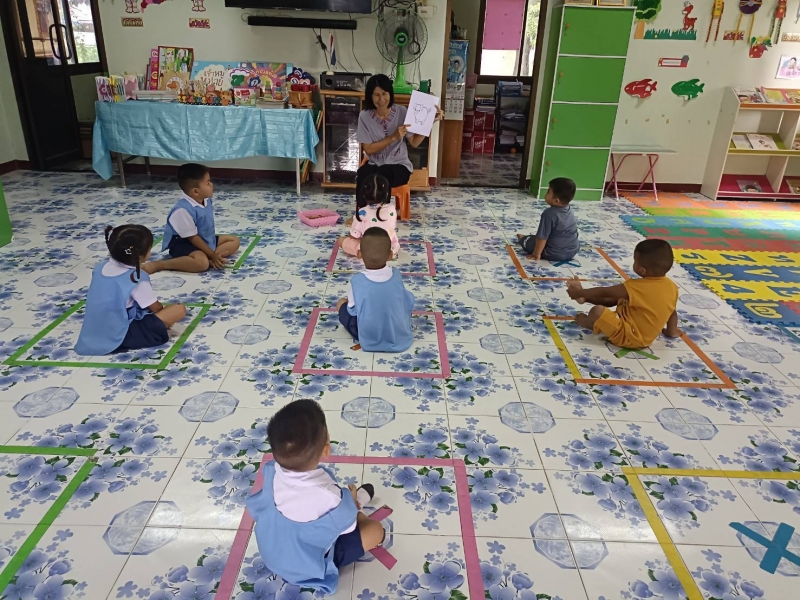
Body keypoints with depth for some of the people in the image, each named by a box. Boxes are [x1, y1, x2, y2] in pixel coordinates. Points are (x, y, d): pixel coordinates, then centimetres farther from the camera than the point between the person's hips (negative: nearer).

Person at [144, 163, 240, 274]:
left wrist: (213, 255, 1)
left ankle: (208, 258, -16)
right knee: (202, 262, -36)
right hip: (182, 243, -9)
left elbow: (209, 227, 6)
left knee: (234, 241, 7)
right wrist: (212, 255, -20)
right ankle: (157, 265, -23)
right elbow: (192, 237, -23)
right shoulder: (184, 210, -29)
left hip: (204, 239, 9)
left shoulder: (207, 200, -4)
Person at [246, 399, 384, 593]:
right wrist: (351, 500, 4)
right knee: (376, 530, 4)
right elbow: (346, 525, -19)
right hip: (308, 569, -5)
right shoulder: (329, 496, -42)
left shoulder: (270, 472, -27)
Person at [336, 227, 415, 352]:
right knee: (408, 299, 24)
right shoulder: (396, 275, -12)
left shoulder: (356, 281, -19)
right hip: (400, 339, 1)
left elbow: (352, 311, -5)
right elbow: (408, 304, 2)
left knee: (342, 304, 15)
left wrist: (347, 302, 18)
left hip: (368, 340, -1)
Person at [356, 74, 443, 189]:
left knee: (380, 176, -36)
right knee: (363, 174, -35)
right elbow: (368, 150, -7)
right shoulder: (365, 116, -4)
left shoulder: (402, 112, -3)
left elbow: (414, 142, -1)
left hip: (399, 165, -1)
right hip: (375, 165, 1)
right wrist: (393, 137, -18)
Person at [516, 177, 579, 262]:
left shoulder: (549, 214, -25)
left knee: (527, 241, 14)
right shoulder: (570, 210, -2)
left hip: (554, 254, -6)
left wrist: (537, 254, -8)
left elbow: (542, 237, -21)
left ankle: (522, 239, 42)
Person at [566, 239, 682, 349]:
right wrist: (672, 331, 26)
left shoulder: (636, 287, -25)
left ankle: (586, 322, 14)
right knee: (620, 298, 21)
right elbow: (672, 311, 9)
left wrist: (579, 293, -5)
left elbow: (604, 292, -16)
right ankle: (585, 298, 24)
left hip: (628, 336, -9)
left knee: (597, 311, -19)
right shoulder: (672, 287, -6)